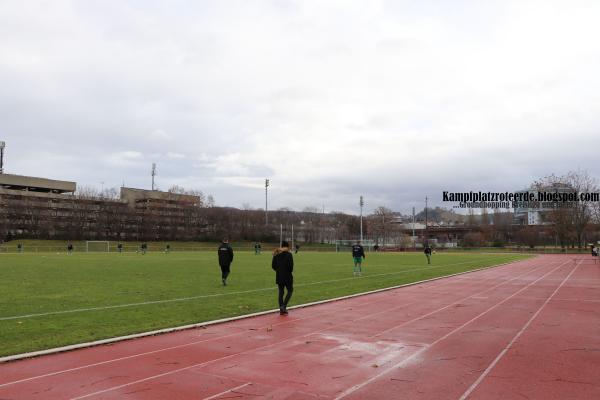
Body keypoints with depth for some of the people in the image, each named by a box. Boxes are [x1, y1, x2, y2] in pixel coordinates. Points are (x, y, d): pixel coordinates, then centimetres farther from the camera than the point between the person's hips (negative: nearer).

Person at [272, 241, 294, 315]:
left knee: (281, 292, 11)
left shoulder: (276, 254, 4)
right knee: (290, 290, 11)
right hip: (287, 276, -5)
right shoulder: (288, 254, -12)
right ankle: (284, 306, -3)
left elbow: (273, 266, 4)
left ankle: (281, 310, 13)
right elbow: (290, 266, -16)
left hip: (279, 276, 5)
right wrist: (290, 271, 3)